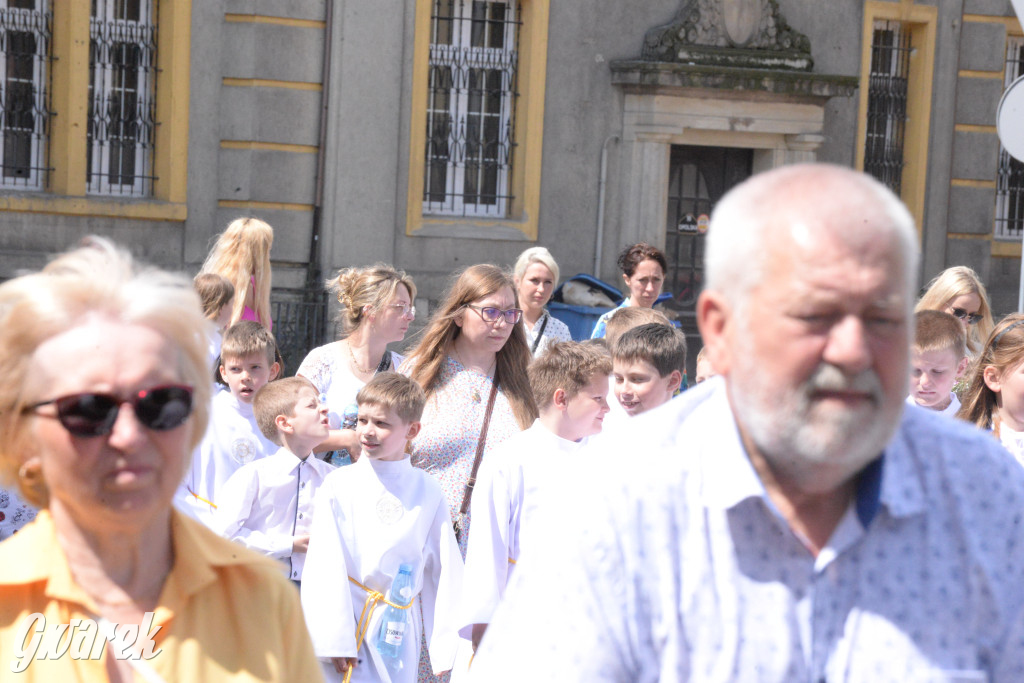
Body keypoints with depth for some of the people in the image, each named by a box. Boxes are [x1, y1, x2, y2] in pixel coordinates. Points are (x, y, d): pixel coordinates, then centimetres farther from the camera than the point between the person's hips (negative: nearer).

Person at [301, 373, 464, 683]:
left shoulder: (428, 493, 6)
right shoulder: (339, 485, 0)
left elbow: (445, 571, 9)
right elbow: (324, 567, -2)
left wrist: (449, 646, 6)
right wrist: (334, 640, -9)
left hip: (399, 633, 2)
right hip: (346, 624, -2)